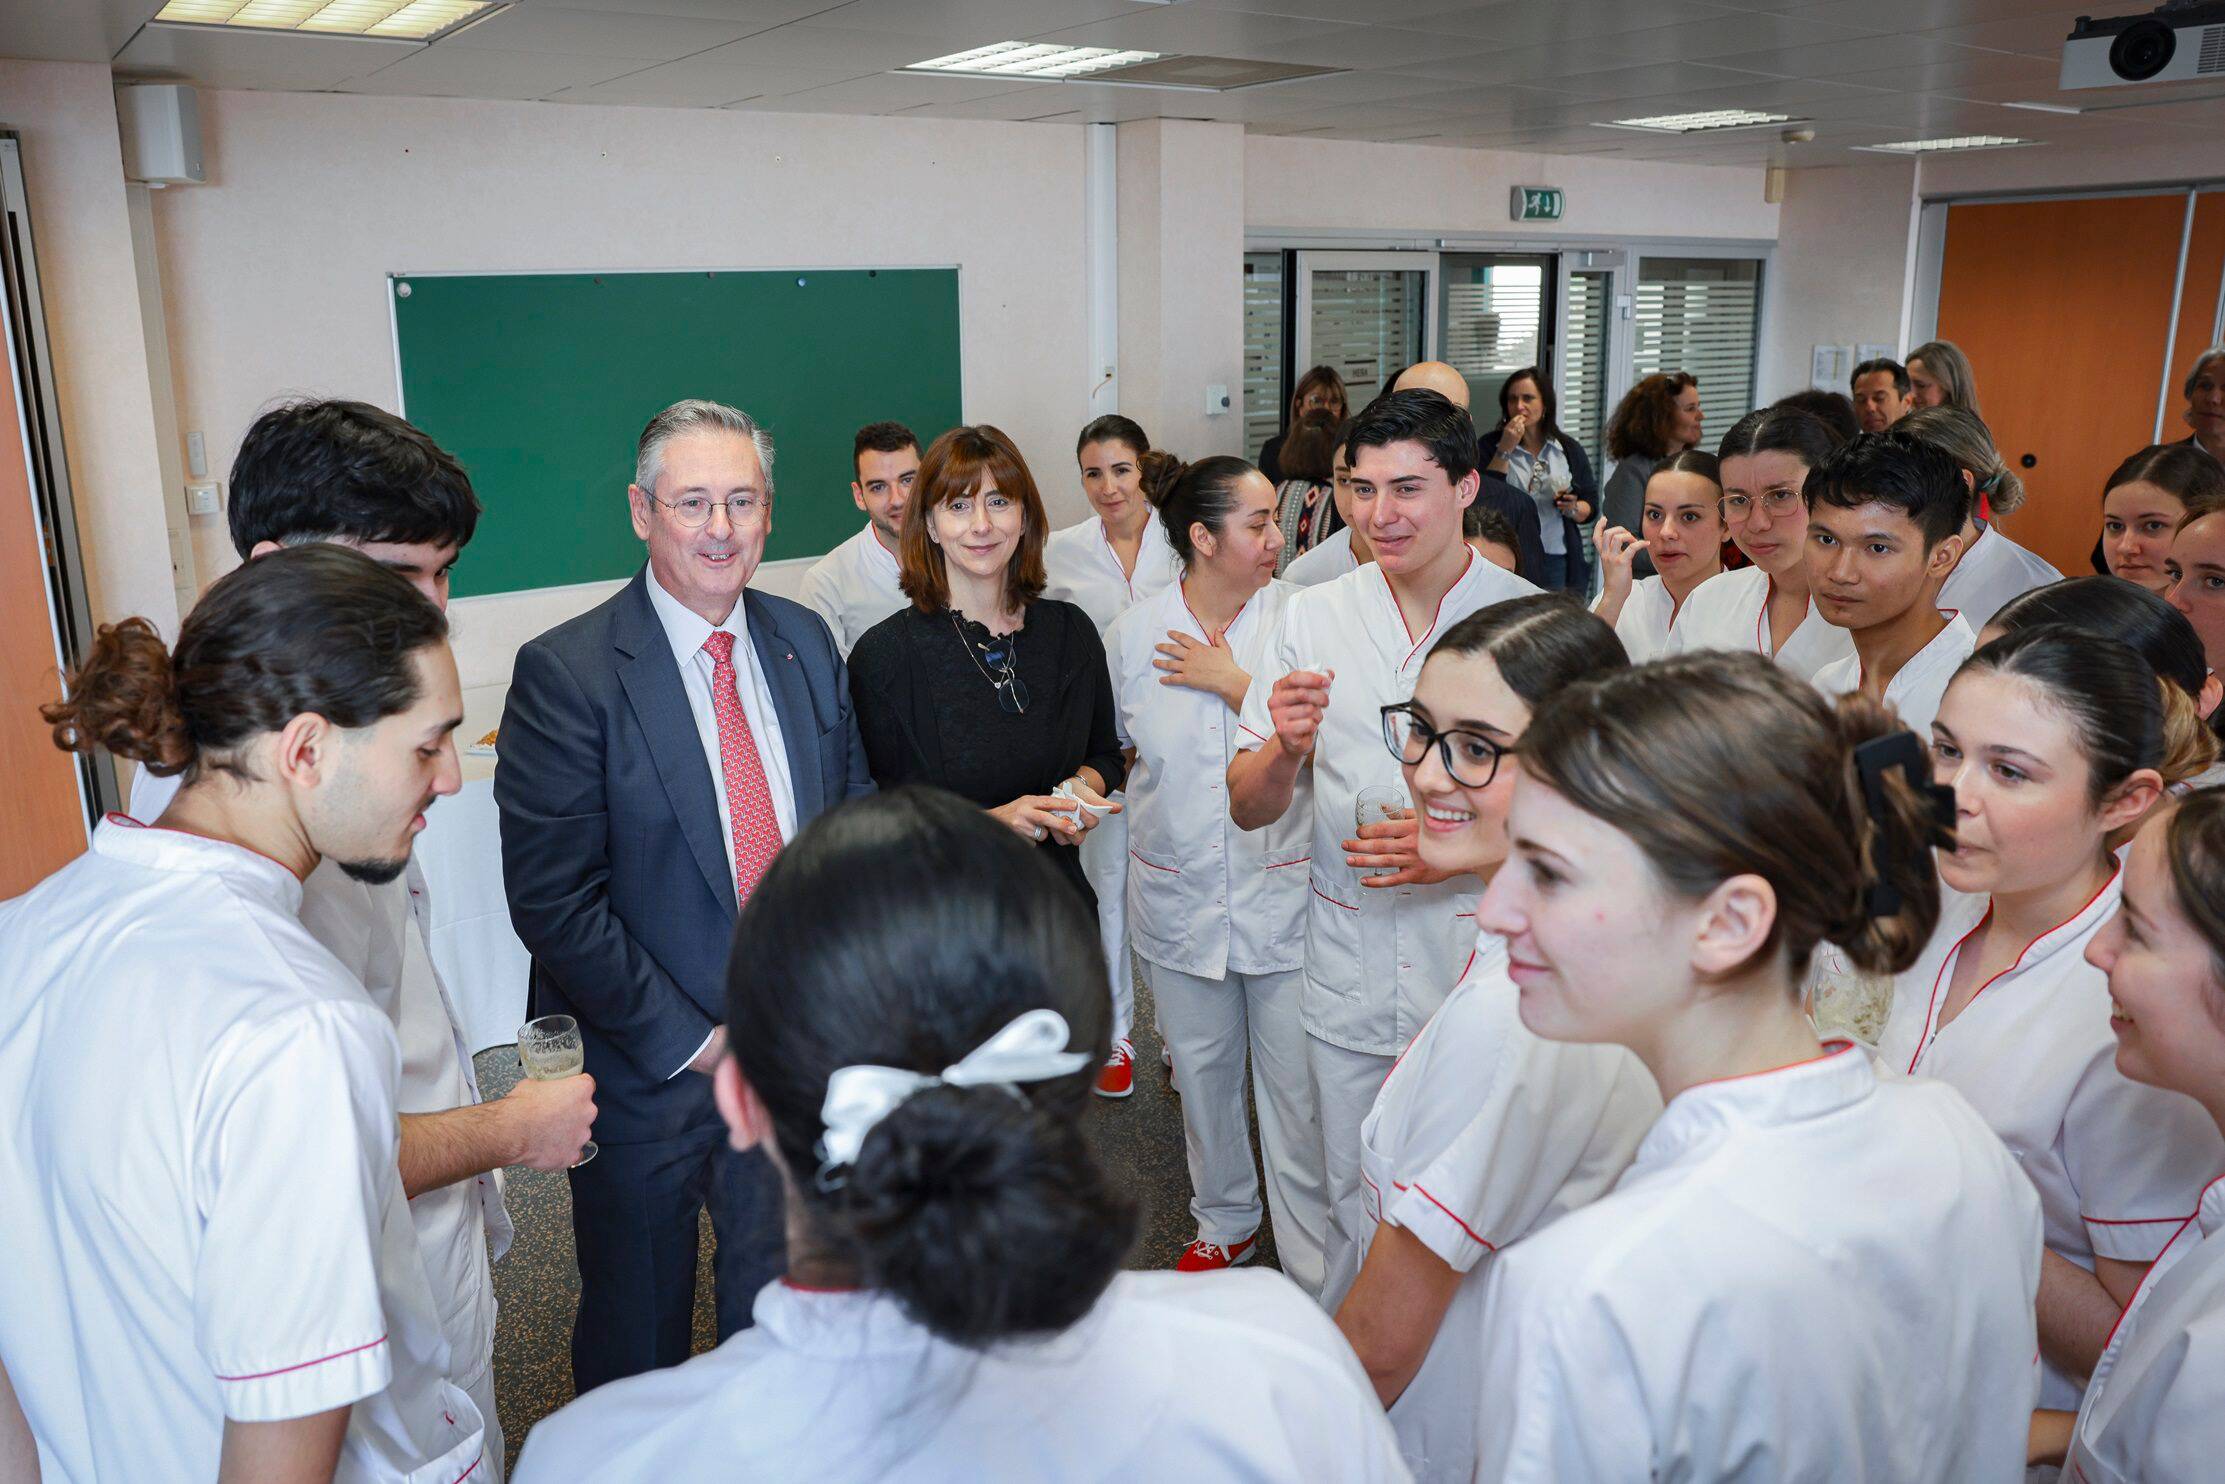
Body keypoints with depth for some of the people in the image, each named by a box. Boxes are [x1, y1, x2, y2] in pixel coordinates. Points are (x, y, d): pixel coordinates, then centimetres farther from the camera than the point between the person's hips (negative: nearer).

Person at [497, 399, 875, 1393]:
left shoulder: (806, 643, 1)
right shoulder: (566, 671, -16)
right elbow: (553, 900, -18)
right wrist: (688, 1040, -17)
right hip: (645, 1069, -4)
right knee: (636, 1331, 18)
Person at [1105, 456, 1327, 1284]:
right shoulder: (1132, 634, 0)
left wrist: (1233, 683, -16)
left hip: (1283, 892, -2)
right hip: (1178, 896, 3)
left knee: (1297, 1089, 4)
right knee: (1202, 1072, 19)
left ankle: (1314, 1272, 21)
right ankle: (1224, 1224, 41)